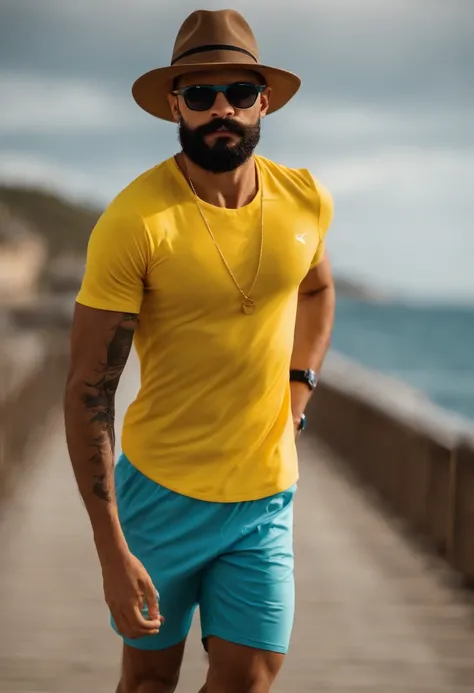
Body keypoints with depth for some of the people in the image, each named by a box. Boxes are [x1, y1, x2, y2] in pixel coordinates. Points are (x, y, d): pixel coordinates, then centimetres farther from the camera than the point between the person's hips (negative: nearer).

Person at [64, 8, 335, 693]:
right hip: (162, 489, -3)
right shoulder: (134, 221, -17)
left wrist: (300, 386, 8)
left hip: (268, 495, 3)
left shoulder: (306, 201, -2)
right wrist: (111, 549, -19)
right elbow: (88, 391, -15)